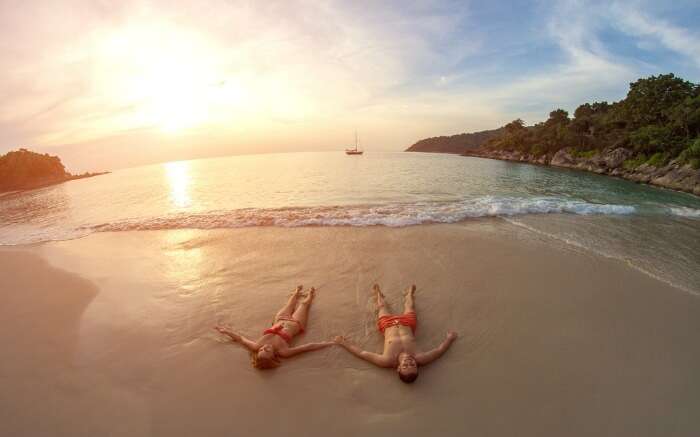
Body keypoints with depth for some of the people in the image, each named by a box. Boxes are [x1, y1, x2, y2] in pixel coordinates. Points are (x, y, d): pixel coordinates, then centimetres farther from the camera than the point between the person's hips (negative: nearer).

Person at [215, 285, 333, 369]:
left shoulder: (256, 347, -34)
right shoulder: (283, 352, -41)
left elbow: (240, 338, -18)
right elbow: (308, 347, -43)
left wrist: (226, 331, -9)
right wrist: (330, 343, -45)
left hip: (280, 321, 2)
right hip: (294, 324, -2)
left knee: (290, 305, 28)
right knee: (304, 303, 22)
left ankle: (296, 293, 63)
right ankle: (309, 297, 58)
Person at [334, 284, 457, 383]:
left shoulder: (387, 361, -43)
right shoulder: (419, 359, -41)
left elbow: (361, 353, -36)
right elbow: (440, 350, -26)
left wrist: (343, 343, -29)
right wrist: (450, 338, -13)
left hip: (388, 324, -1)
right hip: (407, 322, 1)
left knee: (382, 307, 30)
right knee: (409, 306, 32)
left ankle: (379, 294, 69)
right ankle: (409, 293, 71)